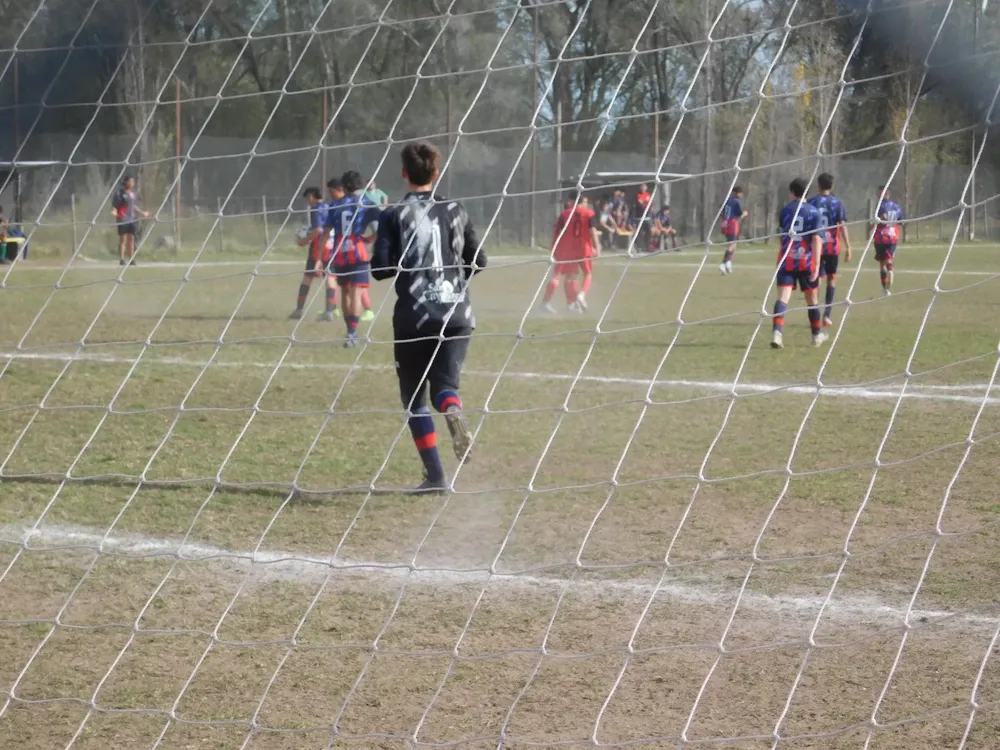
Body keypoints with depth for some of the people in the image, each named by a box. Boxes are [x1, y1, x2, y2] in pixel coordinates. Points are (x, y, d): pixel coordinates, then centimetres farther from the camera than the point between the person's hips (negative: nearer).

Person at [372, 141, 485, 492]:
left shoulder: (395, 215, -2)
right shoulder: (455, 211, 7)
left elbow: (381, 268, -7)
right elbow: (479, 261, 10)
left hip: (413, 317, -2)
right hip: (457, 314, 2)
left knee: (414, 398, 11)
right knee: (445, 384, 3)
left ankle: (435, 476, 5)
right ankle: (453, 410, -36)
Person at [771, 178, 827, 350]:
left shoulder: (785, 211, 6)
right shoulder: (812, 212, -2)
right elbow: (816, 239, -10)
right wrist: (817, 265, -12)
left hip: (786, 260, 1)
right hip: (806, 261, -1)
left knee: (783, 297, -9)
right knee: (812, 299, 15)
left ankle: (777, 332, -30)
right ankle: (817, 334, 30)